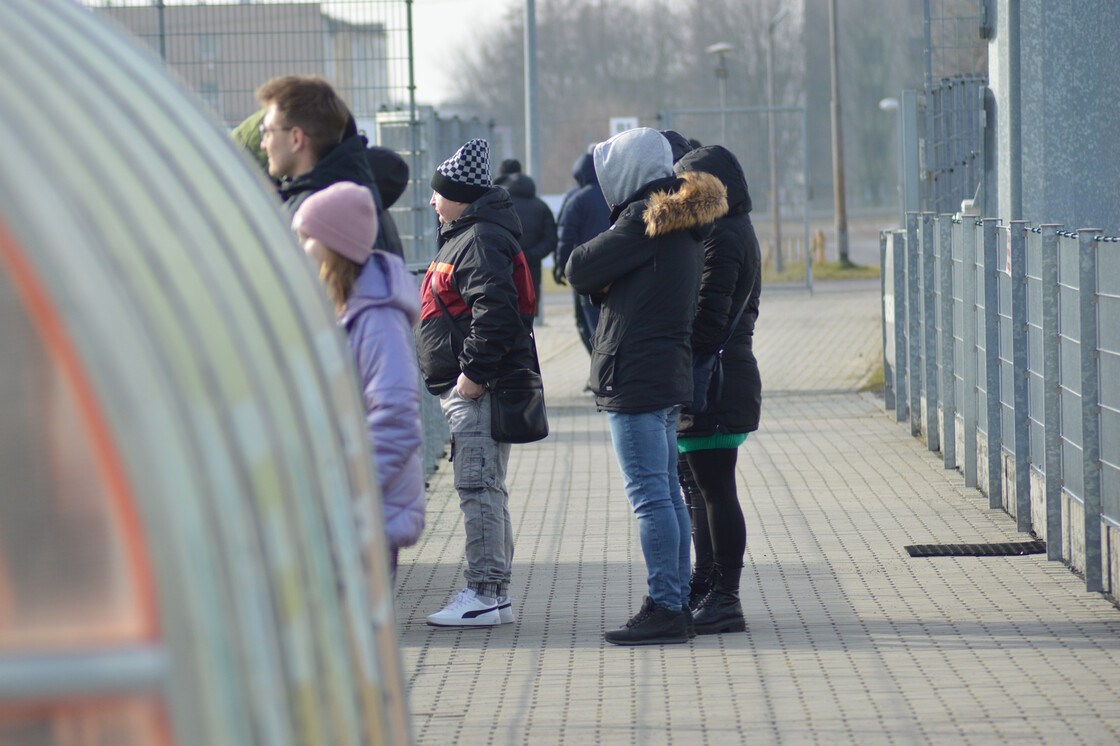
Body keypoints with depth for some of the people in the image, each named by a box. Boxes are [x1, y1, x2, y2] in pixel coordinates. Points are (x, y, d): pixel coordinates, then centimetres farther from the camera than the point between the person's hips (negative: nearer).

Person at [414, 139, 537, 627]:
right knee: (481, 488, 13)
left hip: (479, 389, -11)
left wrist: (474, 372, -23)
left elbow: (496, 311, -25)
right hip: (467, 387, 11)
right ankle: (493, 591, 18)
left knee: (478, 487, -11)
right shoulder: (464, 236, 21)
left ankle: (486, 595, -9)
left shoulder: (480, 241, -13)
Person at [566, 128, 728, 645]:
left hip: (635, 377, -10)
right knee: (667, 493, 13)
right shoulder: (682, 224, 15)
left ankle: (664, 608, -7)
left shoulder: (644, 220, -14)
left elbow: (581, 271, -11)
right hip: (669, 373, 10)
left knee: (649, 495, -7)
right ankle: (675, 602, 18)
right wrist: (608, 283, 3)